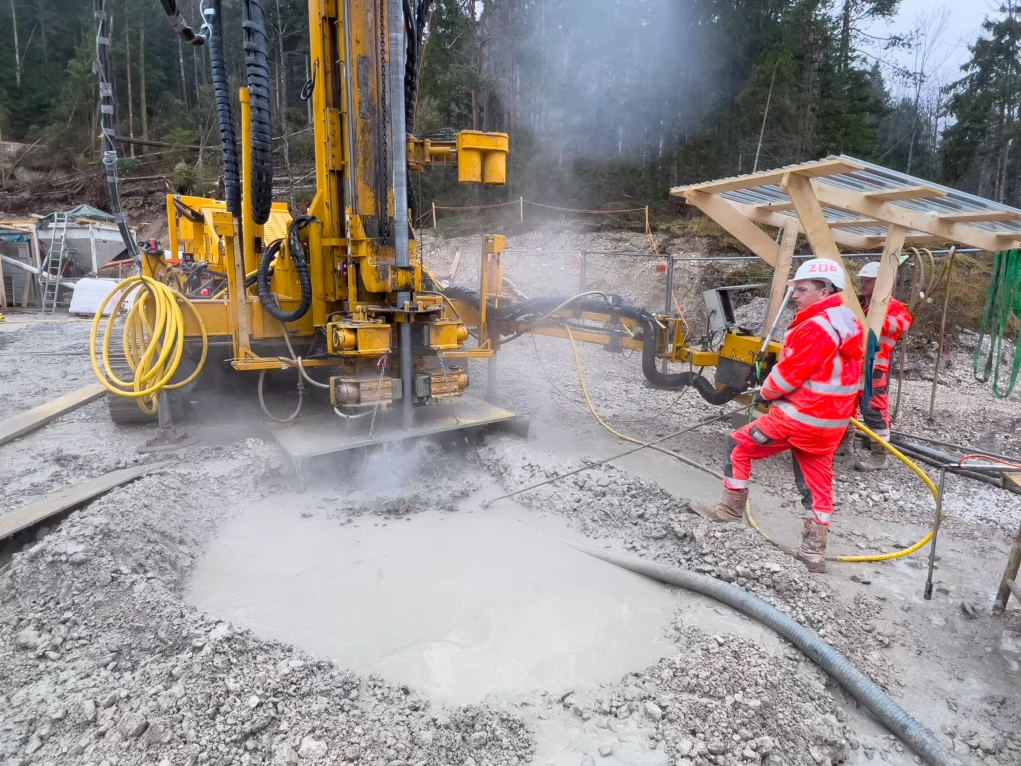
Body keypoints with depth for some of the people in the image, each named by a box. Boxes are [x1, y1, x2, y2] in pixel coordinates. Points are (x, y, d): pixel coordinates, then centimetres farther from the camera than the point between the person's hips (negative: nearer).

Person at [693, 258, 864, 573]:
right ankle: (814, 550, 18)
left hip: (798, 416, -9)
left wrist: (765, 391, 0)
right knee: (818, 483, 13)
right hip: (830, 422, 9)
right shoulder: (849, 324, 11)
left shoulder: (816, 327, -20)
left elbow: (791, 371, -18)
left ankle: (731, 507, 17)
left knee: (740, 445, 6)